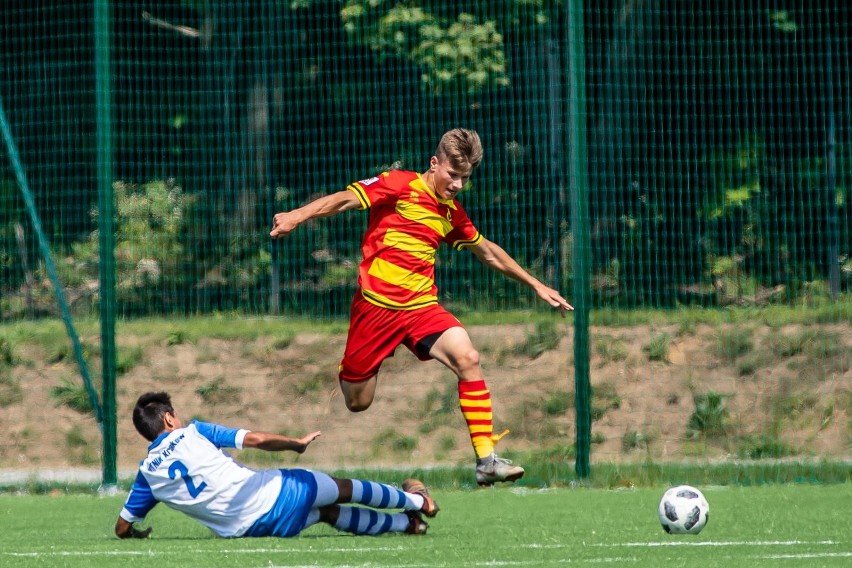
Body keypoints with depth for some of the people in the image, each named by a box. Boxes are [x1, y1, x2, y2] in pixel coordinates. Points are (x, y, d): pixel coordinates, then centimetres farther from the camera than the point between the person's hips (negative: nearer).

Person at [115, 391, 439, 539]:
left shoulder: (147, 474, 4)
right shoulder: (192, 434, -7)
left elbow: (123, 527, 3)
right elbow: (256, 440, -8)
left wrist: (137, 534, 25)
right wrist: (298, 444, 7)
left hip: (247, 528, 4)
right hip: (274, 493, -4)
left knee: (329, 512, 29)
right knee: (344, 490, 23)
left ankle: (405, 523, 41)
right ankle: (414, 501, 44)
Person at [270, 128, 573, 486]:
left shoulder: (453, 213, 11)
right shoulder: (399, 186, -5)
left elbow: (489, 253, 26)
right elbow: (344, 200, -13)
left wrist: (536, 285, 30)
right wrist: (297, 216, -29)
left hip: (421, 306, 4)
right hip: (376, 305, -4)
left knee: (467, 358, -23)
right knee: (356, 403, 3)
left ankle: (486, 460, -24)